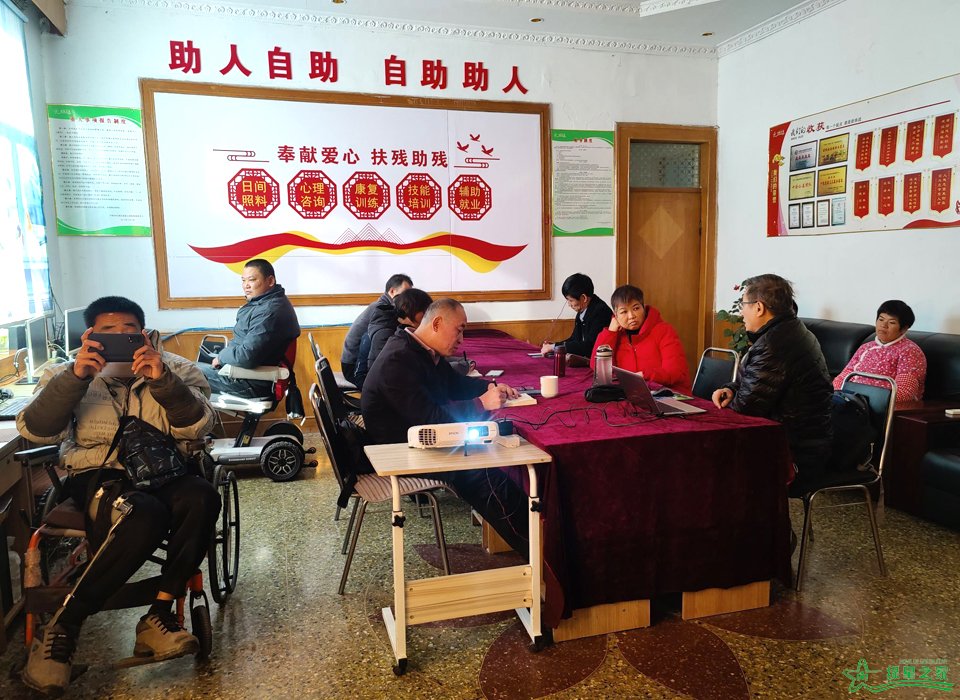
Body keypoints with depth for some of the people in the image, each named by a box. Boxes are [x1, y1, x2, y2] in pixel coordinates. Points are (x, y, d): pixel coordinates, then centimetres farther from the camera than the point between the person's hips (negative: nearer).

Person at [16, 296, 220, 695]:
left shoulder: (175, 370, 12)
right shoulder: (73, 374, 14)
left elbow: (197, 428, -5)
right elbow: (34, 431, -3)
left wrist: (162, 381, -20)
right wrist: (76, 376, -16)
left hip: (161, 472, 2)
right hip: (97, 476, -2)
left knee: (202, 498, -34)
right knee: (146, 515, -36)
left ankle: (158, 615, -23)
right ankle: (63, 629, -20)